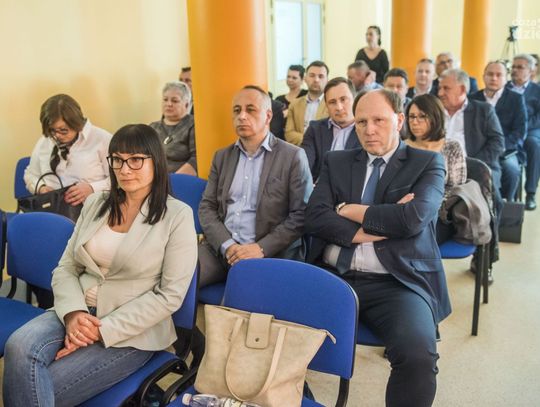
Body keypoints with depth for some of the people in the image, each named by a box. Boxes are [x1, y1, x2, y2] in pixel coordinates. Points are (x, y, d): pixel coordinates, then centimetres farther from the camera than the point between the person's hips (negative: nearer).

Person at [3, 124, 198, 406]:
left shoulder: (177, 215, -8)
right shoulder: (95, 204, 8)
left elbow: (169, 295, -11)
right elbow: (65, 268, 9)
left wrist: (103, 330, -15)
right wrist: (73, 313, -13)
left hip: (133, 332, -4)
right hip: (79, 312, 5)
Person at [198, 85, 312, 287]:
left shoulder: (293, 156, 1)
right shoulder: (222, 156, 16)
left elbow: (301, 214, -4)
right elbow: (207, 206, 11)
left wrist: (262, 248, -14)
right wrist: (227, 245, -7)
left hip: (269, 253, -4)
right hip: (220, 247, 4)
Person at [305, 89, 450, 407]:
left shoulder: (428, 163, 8)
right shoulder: (336, 162, 16)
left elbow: (413, 218, -10)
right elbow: (315, 217, 1)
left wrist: (348, 210, -1)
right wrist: (379, 225, -8)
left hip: (395, 283, -2)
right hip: (332, 276, 3)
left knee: (417, 355, -31)